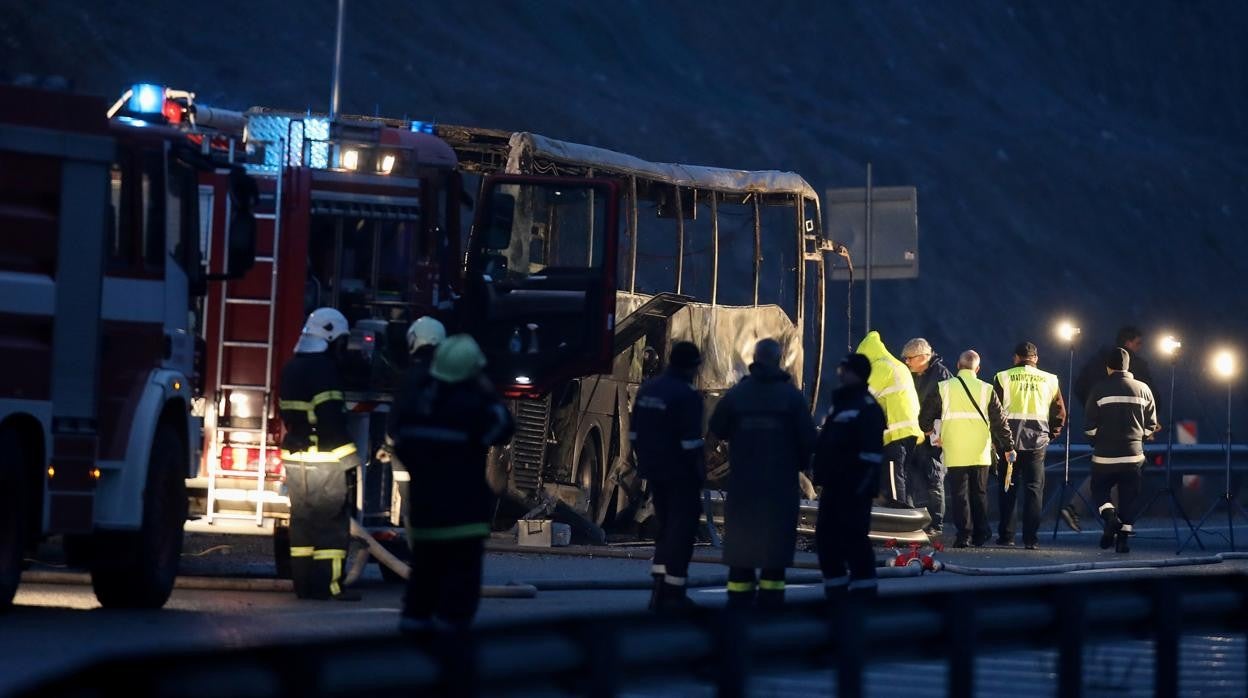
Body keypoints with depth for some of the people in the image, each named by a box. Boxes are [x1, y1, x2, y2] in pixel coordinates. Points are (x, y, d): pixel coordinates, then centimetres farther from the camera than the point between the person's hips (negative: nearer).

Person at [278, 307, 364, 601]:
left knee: (302, 521, 11)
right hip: (323, 460, -9)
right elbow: (332, 420, -19)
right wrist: (348, 457, -17)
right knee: (331, 522, -5)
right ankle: (328, 584, -7)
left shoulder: (291, 369, 15)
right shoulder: (324, 370, -14)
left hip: (295, 458, 9)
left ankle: (303, 583, 12)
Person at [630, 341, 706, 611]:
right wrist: (700, 474, -10)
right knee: (682, 529, -1)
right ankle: (673, 592, -3)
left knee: (665, 527, 18)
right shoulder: (687, 396, -16)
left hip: (654, 471, 8)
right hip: (681, 474, -8)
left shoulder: (647, 389, 9)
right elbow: (690, 442, -19)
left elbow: (634, 434, 13)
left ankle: (659, 587, 13)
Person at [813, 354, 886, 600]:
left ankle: (863, 595, -4)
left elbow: (871, 454, -18)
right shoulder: (839, 403, 18)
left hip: (853, 489, -10)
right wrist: (822, 476, 20)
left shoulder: (867, 408, -11)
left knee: (854, 540, -9)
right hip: (833, 486, 10)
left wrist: (862, 486, -22)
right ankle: (835, 596, 19)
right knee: (826, 538, 11)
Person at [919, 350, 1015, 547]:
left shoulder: (943, 388, -1)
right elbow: (999, 421, 4)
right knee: (979, 493, 12)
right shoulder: (986, 390, 1)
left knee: (960, 494, 2)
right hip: (980, 453, 1)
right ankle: (980, 534, 12)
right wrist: (1008, 447, 12)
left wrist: (929, 430, 27)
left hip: (955, 454, -1)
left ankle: (964, 534, -4)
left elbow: (925, 415, 6)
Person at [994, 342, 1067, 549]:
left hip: (1009, 440, -1)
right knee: (1034, 489, 3)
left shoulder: (1004, 378, 0)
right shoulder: (1050, 380, 5)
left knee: (1008, 489, 8)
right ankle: (1031, 538, -2)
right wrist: (1051, 434, 20)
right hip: (1037, 440, 1)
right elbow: (1060, 413, 7)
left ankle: (1006, 535, 8)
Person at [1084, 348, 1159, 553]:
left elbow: (1089, 427, -5)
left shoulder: (1099, 390, -6)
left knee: (1099, 489, 16)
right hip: (1133, 455, 2)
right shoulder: (1143, 389, 2)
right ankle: (1123, 538, 6)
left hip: (1105, 454, -2)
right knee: (1128, 497, 10)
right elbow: (1151, 426, 6)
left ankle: (1109, 514, -12)